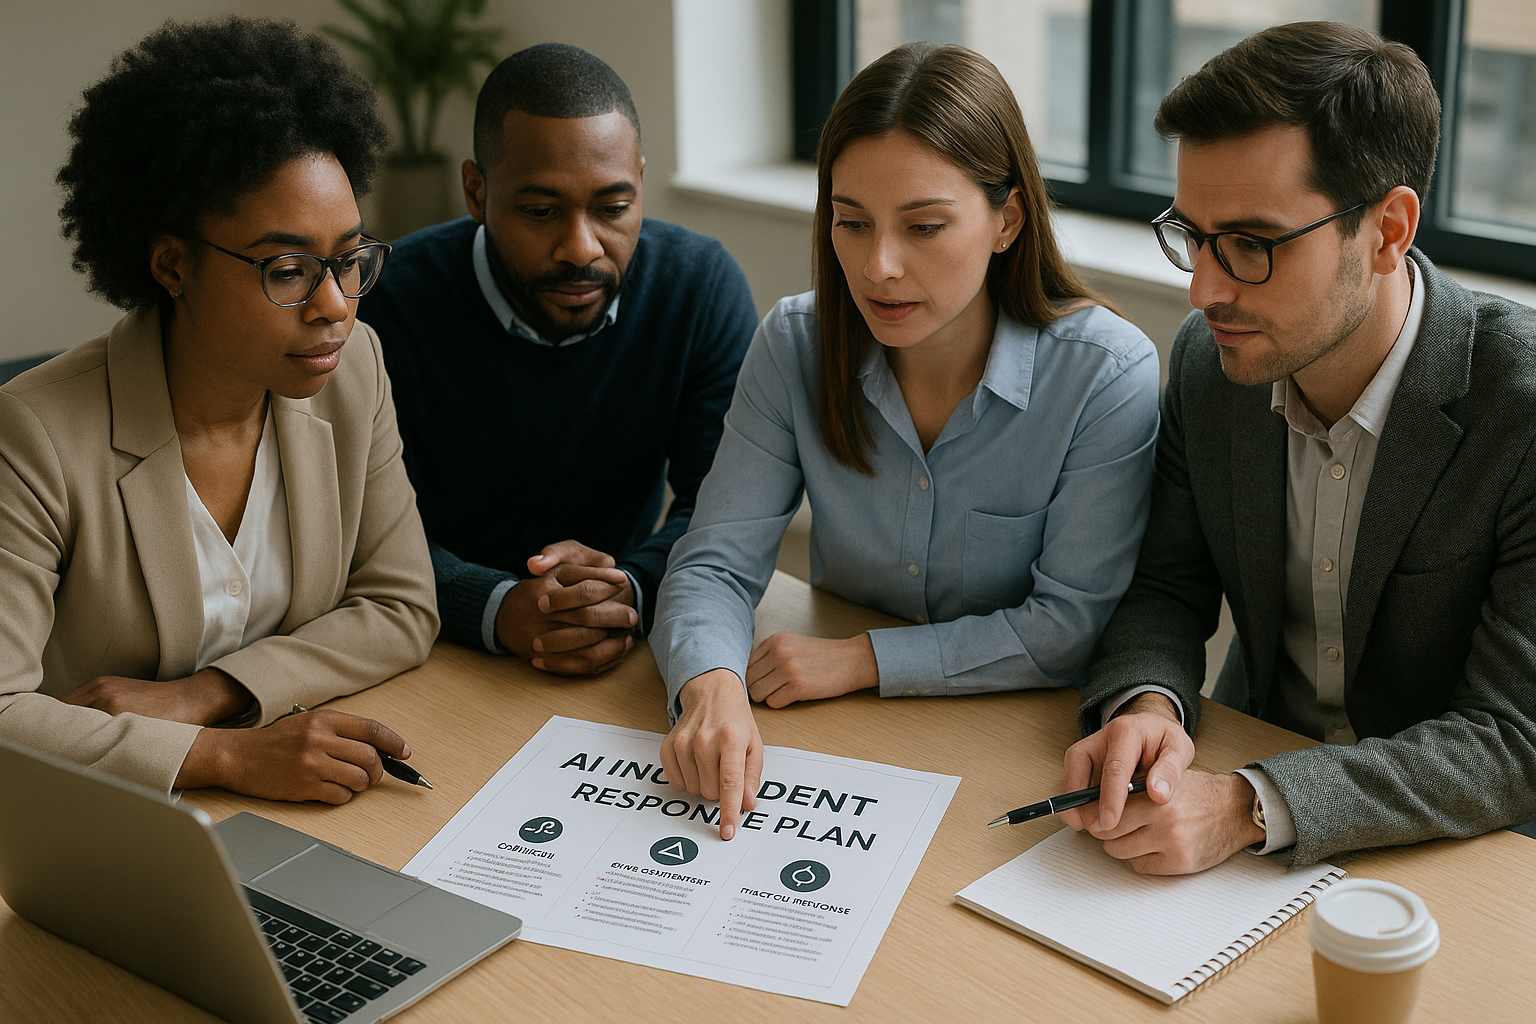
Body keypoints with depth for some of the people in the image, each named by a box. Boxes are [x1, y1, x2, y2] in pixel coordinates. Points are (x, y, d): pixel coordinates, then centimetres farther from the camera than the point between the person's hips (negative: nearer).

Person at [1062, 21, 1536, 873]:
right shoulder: (1207, 360, -6)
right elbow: (1167, 588, 3)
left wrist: (1249, 809, -34)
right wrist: (1145, 703, -20)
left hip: (1445, 849, -4)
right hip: (1253, 757, 5)